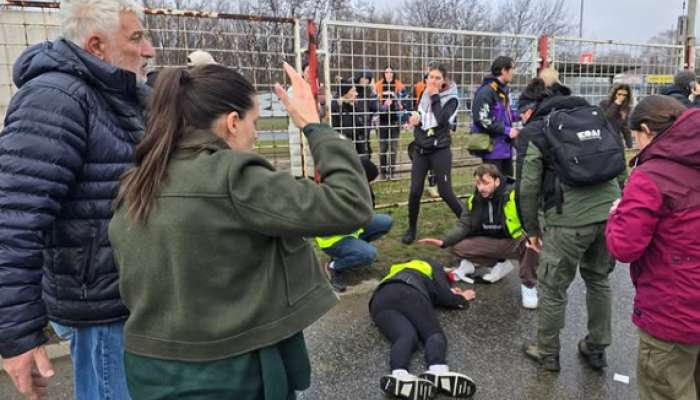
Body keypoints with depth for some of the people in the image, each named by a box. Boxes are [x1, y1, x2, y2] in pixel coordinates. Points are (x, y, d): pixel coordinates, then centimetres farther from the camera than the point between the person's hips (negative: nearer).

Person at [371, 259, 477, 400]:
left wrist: (449, 292, 46)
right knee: (434, 333, -10)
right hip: (409, 294, -4)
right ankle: (438, 372, -44)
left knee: (406, 336, -20)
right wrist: (462, 298, 36)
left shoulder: (403, 269, 48)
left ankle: (399, 376, -53)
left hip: (380, 301, 5)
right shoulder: (434, 267, 30)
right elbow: (444, 297, 17)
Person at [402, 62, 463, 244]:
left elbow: (442, 120, -25)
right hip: (420, 149, 4)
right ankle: (412, 228, 17)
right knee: (415, 191, -1)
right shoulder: (423, 95, 8)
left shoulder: (451, 99, -7)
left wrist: (435, 97, -15)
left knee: (445, 192, -6)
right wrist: (415, 119, 0)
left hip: (440, 151, -4)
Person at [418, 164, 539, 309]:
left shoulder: (513, 195, -23)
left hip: (516, 243, -5)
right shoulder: (474, 200, -5)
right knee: (457, 247, -13)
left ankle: (528, 285, -12)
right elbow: (463, 226, -4)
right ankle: (499, 265, 5)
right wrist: (443, 241, -19)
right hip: (491, 244, 5)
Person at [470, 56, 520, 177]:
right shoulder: (486, 91, -16)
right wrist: (506, 130, -19)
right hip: (492, 148, -10)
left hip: (505, 147, 10)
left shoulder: (503, 89, 14)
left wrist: (518, 117, 6)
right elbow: (482, 119, -23)